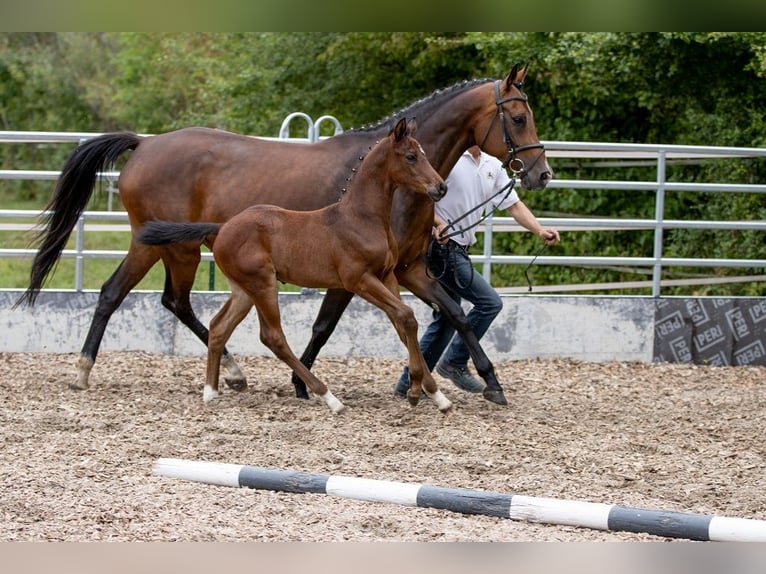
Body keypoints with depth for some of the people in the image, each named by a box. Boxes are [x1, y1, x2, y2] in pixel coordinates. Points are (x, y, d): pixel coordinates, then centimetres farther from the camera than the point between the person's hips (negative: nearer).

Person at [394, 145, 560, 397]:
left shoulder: (493, 166, 11)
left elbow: (514, 204, 11)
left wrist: (539, 230, -5)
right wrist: (438, 222, -29)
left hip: (457, 251, 9)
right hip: (441, 247, -9)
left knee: (447, 319, 13)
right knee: (489, 302, -12)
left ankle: (409, 382, 19)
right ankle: (455, 362, -2)